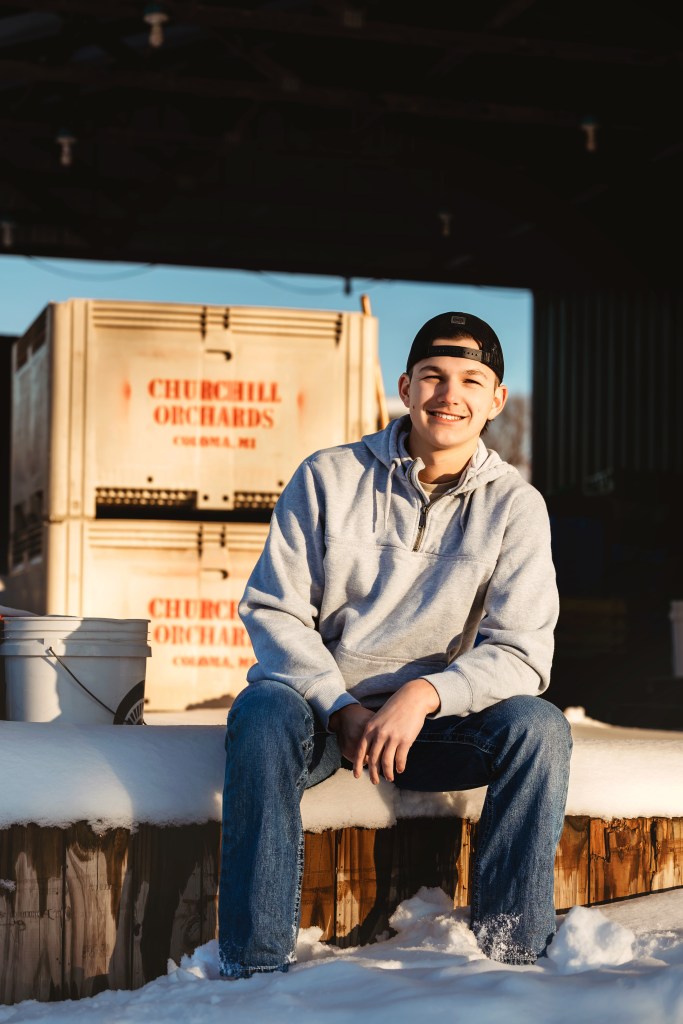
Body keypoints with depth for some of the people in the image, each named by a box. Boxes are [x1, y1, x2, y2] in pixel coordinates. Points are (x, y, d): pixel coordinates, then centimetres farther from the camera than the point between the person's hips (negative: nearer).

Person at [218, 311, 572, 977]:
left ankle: (511, 958, -20)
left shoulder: (516, 508, 1)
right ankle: (254, 967, -33)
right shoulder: (329, 478, 0)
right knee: (262, 709, -35)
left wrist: (425, 694, -25)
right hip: (319, 704, -1)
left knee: (539, 726, -26)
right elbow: (272, 610, -1)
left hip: (430, 719, 1)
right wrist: (343, 708, -16)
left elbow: (521, 653, -6)